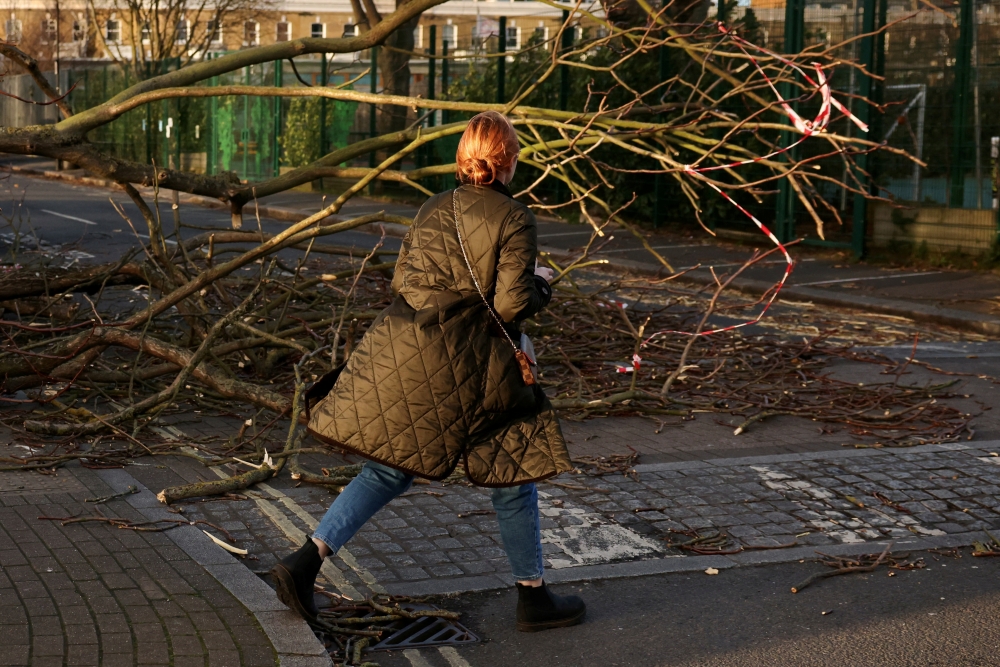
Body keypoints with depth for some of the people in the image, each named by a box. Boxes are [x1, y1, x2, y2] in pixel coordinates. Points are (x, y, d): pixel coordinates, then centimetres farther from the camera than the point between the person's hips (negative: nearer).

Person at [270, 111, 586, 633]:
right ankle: (533, 598, 19)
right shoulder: (515, 220, -9)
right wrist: (542, 286, 7)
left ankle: (304, 562, 4)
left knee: (388, 471, 14)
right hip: (466, 366, -6)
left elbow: (400, 281, 13)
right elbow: (512, 304, -13)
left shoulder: (431, 210, 9)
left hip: (402, 353, 6)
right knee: (513, 477, 10)